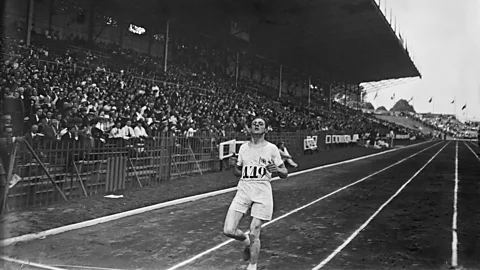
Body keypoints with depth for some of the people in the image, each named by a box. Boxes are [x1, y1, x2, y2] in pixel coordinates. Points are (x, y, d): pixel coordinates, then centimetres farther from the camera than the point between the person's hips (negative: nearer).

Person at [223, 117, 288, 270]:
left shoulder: (271, 148, -1)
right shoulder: (243, 147, 10)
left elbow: (285, 173, 4)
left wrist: (277, 170, -18)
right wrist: (233, 166, -5)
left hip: (262, 192, -3)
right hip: (243, 190, 3)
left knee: (254, 234, -1)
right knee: (229, 230, -6)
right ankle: (247, 242, 27)